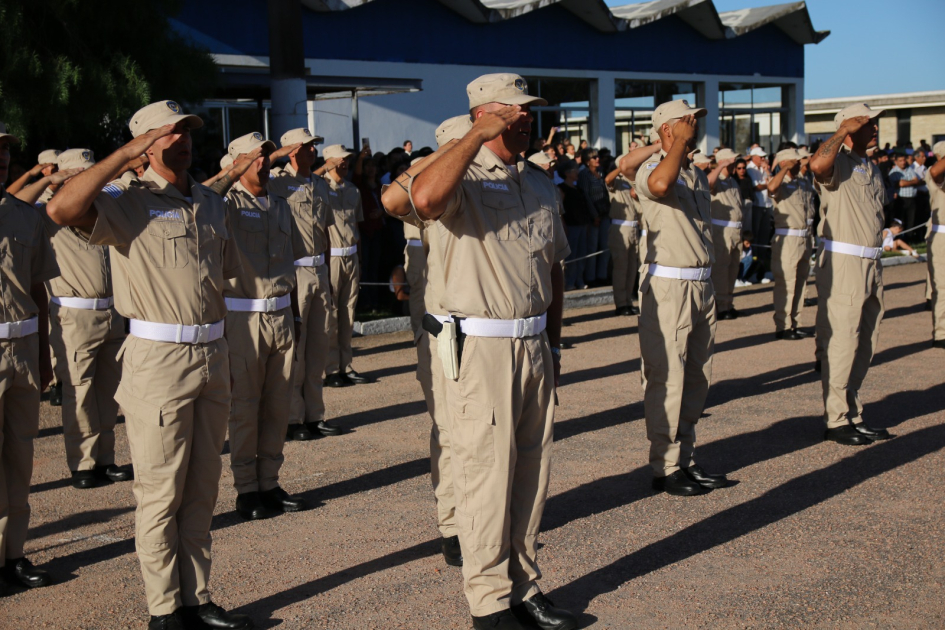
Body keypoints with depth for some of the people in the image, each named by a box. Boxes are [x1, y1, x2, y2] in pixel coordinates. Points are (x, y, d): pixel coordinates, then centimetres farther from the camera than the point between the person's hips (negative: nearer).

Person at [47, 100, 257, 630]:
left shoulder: (212, 203, 14)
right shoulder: (128, 202, -6)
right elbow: (62, 209, -24)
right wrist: (125, 155, -21)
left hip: (213, 357, 6)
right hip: (159, 362, -6)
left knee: (202, 491, 12)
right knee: (162, 493, 1)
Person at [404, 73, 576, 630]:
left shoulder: (541, 184, 15)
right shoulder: (465, 177, -7)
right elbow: (425, 197, -32)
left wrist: (553, 342, 18)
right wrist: (480, 137, -24)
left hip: (533, 345, 7)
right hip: (480, 348, -7)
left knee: (532, 471, 12)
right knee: (487, 474, -2)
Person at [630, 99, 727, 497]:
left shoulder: (698, 175, 18)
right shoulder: (651, 169, -8)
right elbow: (659, 184, -35)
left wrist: (710, 286, 19)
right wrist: (682, 140, -21)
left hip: (702, 285, 8)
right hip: (668, 286, -8)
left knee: (697, 379, 12)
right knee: (667, 379, -5)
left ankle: (685, 460, 22)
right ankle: (664, 468, 3)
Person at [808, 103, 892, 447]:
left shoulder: (872, 168, 18)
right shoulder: (839, 161, -9)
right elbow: (817, 165, -34)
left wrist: (875, 261, 18)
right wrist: (843, 131, -21)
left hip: (871, 264, 9)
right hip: (843, 264, -9)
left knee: (865, 344, 13)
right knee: (842, 342, -5)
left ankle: (852, 414, 23)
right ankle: (836, 420, 3)